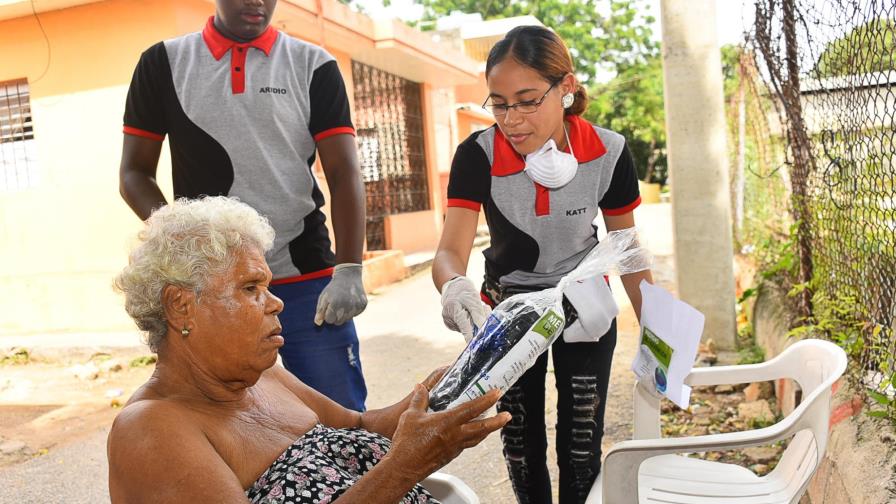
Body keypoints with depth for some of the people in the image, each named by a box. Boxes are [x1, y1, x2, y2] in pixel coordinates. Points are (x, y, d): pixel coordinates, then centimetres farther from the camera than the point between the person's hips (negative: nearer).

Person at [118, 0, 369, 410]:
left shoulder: (313, 65, 5)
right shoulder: (163, 63, 8)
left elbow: (344, 174, -3)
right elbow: (135, 172, 9)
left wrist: (348, 271, -15)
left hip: (308, 282, 0)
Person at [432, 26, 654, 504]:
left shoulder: (608, 153, -20)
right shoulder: (477, 155, -23)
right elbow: (450, 252, -30)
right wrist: (455, 289, -53)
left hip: (585, 307, 0)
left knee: (581, 446, 4)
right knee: (521, 444, 11)